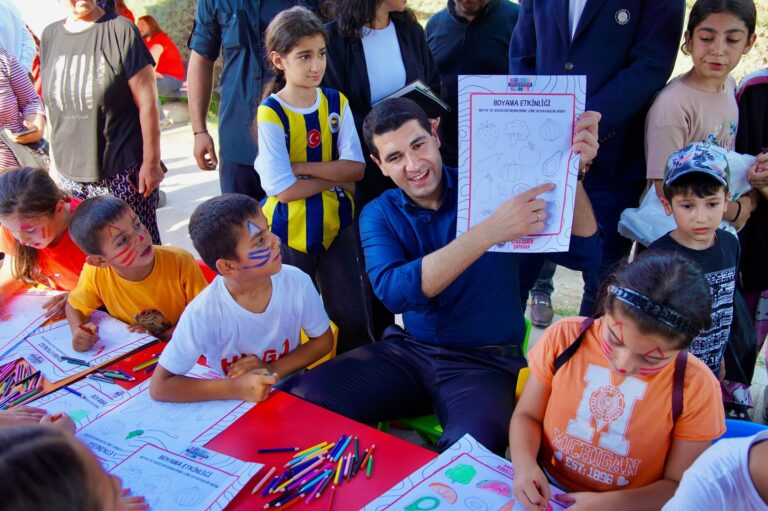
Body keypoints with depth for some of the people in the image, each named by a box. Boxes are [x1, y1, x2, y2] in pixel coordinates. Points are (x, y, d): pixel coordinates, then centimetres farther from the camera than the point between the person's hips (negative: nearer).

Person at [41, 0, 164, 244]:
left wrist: (151, 162, -10)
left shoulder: (120, 30, -6)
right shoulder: (50, 35, 9)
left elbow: (147, 102, -8)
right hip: (71, 176, 5)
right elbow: (52, 103, 16)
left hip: (123, 174, -4)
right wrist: (61, 161, 15)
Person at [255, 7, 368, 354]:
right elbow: (283, 189, -19)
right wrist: (337, 175, -11)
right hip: (290, 231, -3)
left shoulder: (336, 103, 0)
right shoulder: (271, 114, -13)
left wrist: (301, 167, -17)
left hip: (336, 224, 3)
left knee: (352, 319, 7)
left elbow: (356, 168, -8)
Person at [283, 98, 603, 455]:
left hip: (487, 362, -3)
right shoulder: (378, 215, 0)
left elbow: (586, 254, -12)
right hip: (407, 353, 3)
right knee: (301, 399, -17)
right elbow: (392, 291, -23)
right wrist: (490, 231, -32)